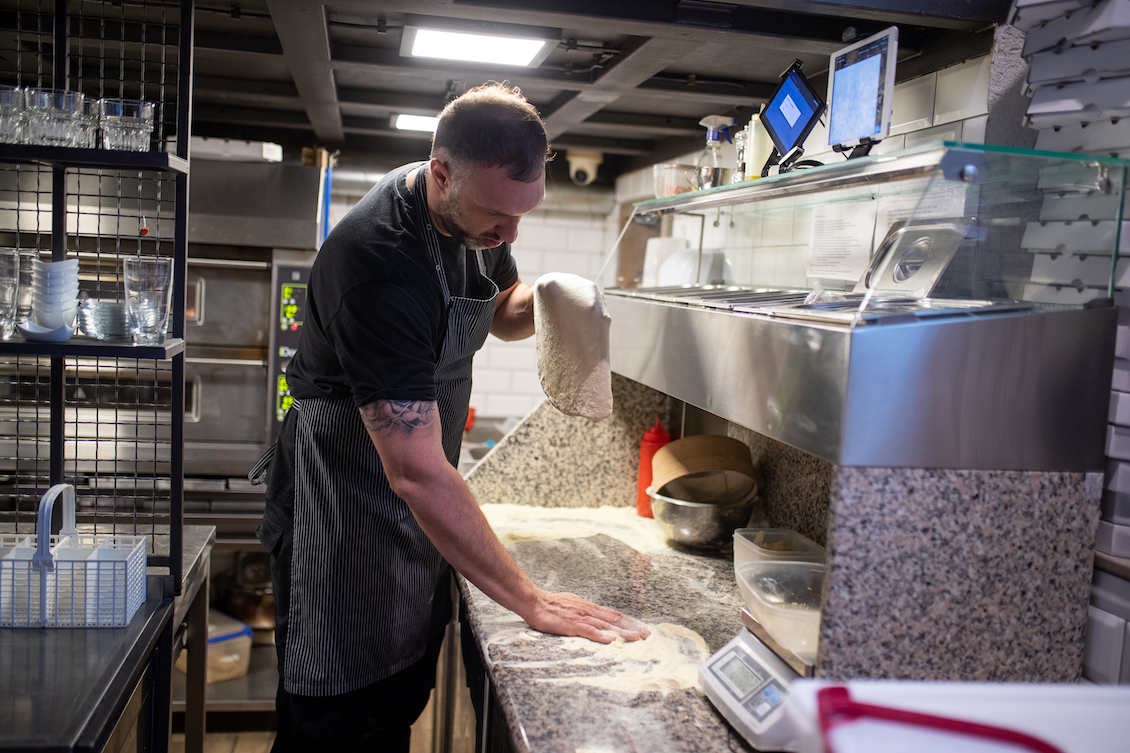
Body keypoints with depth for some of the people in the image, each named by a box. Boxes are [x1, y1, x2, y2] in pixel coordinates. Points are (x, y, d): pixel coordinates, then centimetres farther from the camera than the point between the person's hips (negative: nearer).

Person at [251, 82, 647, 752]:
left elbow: (500, 311, 16)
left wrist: (539, 303, -10)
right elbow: (417, 472, -33)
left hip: (420, 516, 8)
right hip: (346, 505, -7)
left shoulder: (478, 216, -5)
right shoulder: (377, 258, -31)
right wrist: (531, 601, -30)